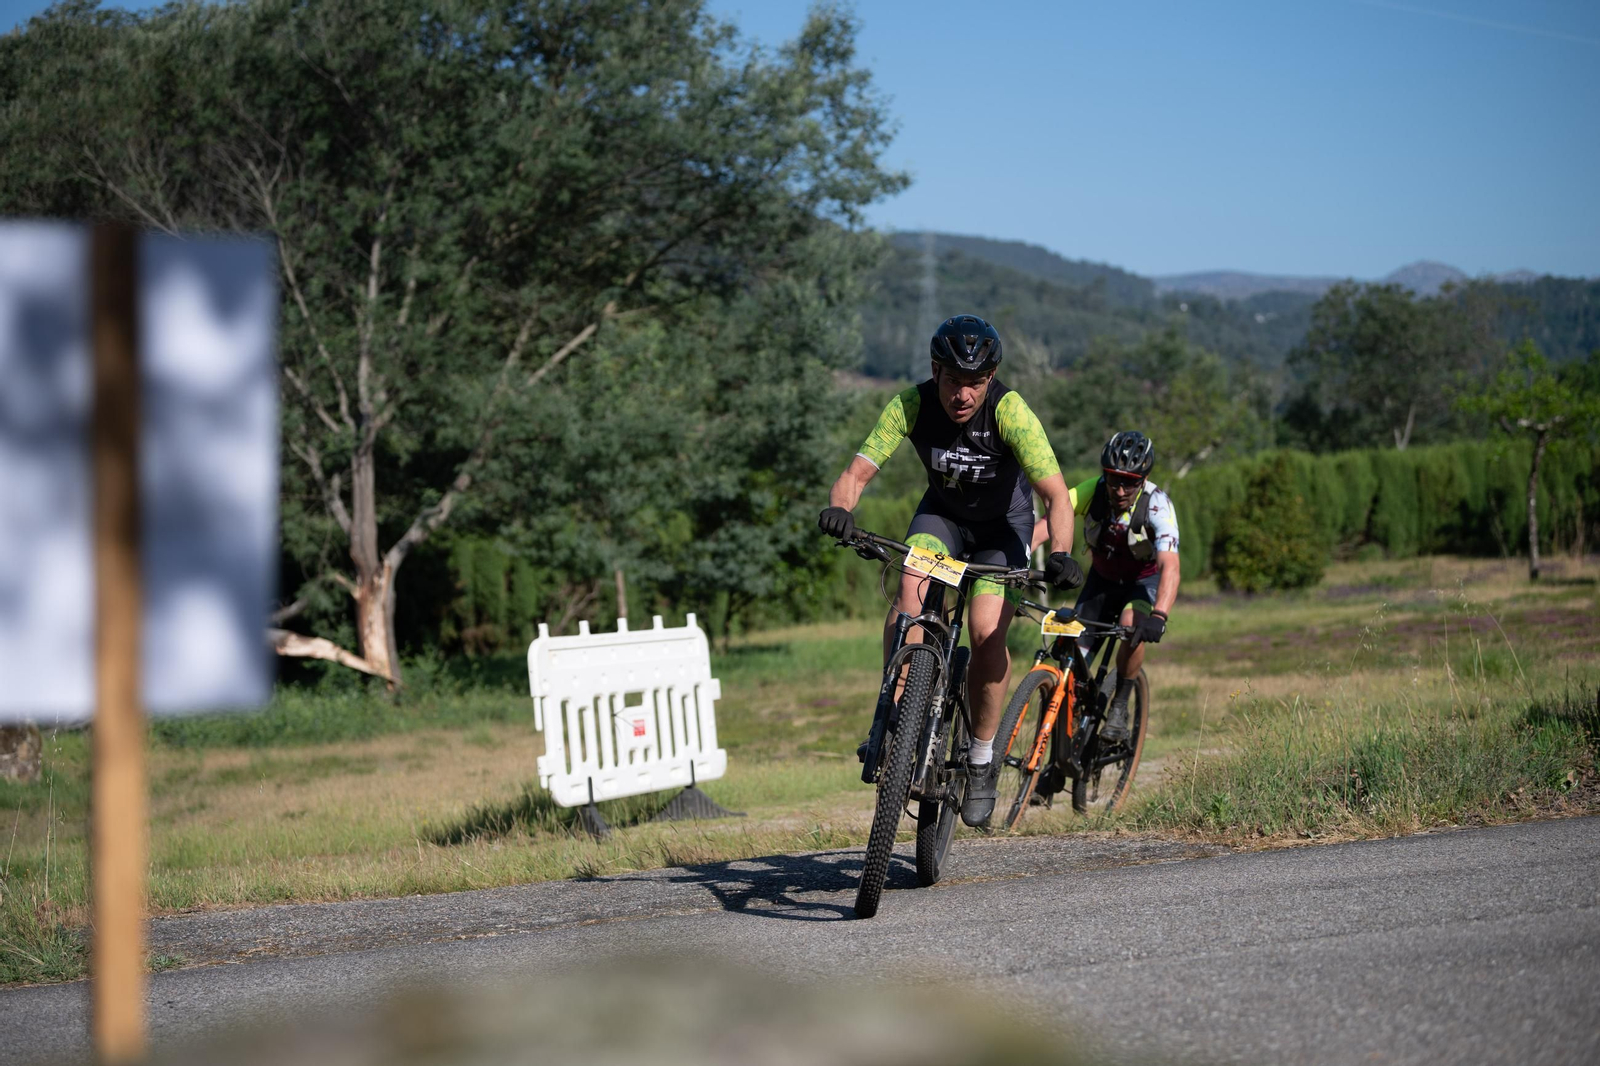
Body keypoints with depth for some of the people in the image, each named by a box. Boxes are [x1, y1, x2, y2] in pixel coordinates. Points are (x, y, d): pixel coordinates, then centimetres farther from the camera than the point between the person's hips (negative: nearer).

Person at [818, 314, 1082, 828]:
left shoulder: (1011, 412, -31)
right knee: (911, 590, -28)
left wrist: (1060, 555, -53)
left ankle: (981, 758, 1)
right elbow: (857, 472, -26)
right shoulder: (911, 406, -25)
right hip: (942, 513, 2)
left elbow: (1057, 495, -35)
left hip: (1004, 522, -2)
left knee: (988, 633, -18)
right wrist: (838, 509, -49)